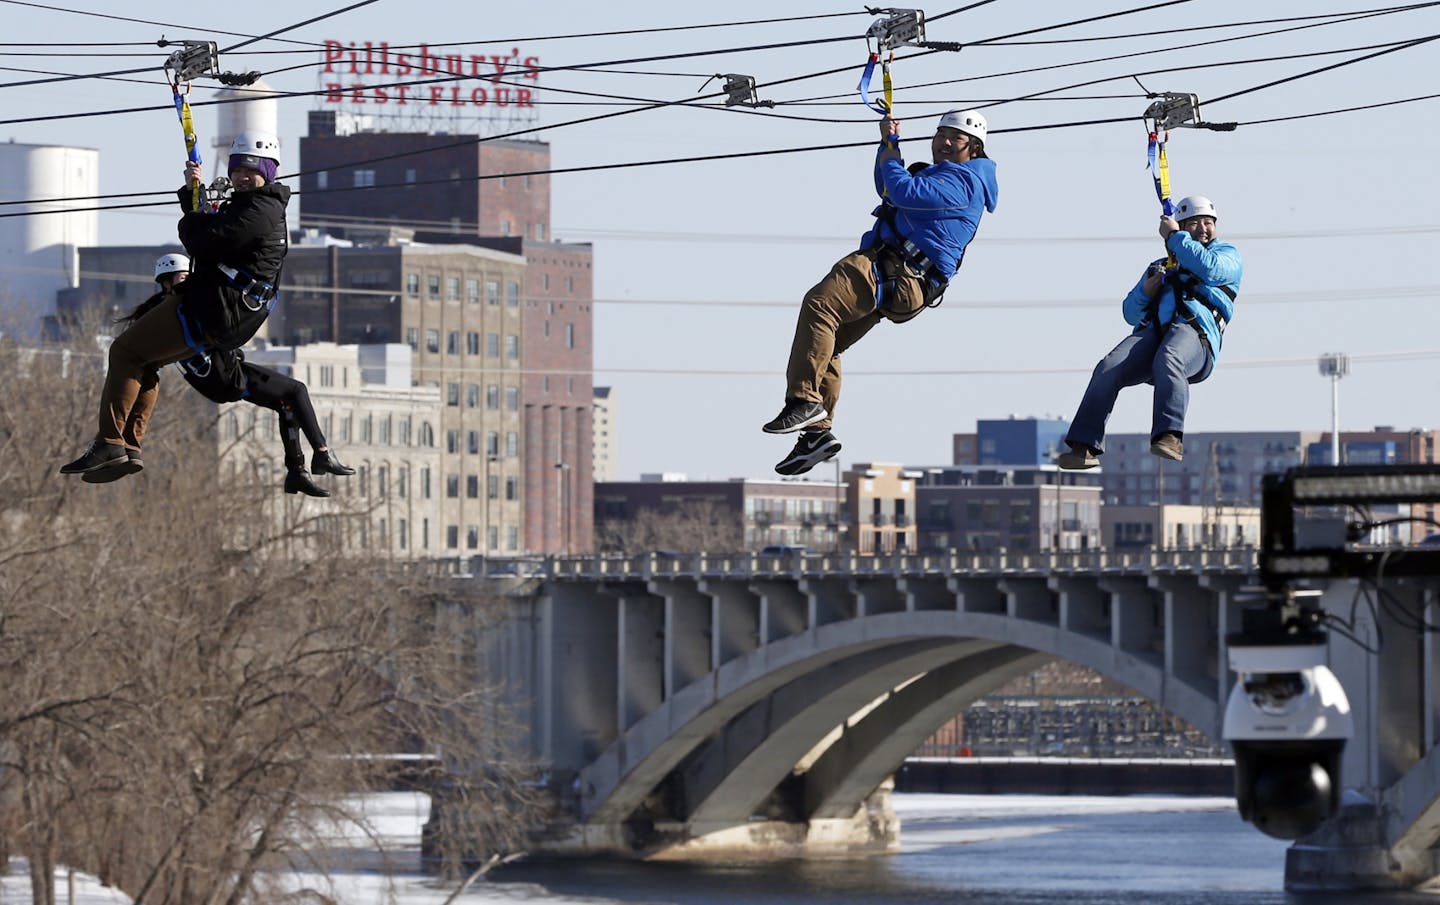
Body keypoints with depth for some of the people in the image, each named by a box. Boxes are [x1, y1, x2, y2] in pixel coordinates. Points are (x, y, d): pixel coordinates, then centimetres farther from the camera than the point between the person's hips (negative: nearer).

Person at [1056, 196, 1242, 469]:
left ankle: (1169, 435, -58)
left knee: (1167, 360, -41)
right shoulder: (1159, 267, 38)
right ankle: (1085, 446, -32)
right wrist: (1145, 291, 9)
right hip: (1152, 332, 5)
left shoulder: (1227, 254, 26)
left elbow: (1210, 269, -1)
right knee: (1108, 368, -25)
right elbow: (1130, 313, 31)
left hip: (1195, 330, -4)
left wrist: (1174, 237, 9)